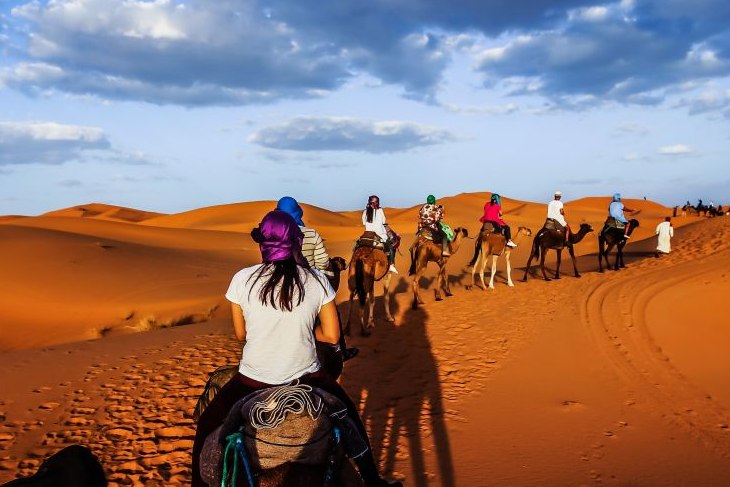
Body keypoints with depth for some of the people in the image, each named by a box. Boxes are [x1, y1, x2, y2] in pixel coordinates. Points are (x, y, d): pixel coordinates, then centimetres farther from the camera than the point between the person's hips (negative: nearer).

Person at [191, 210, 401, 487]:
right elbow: (331, 336, -4)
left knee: (207, 427, 24)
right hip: (306, 377, 2)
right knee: (349, 416, 29)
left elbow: (241, 335, 1)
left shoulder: (243, 279, -11)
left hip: (254, 379, -1)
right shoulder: (317, 280, -9)